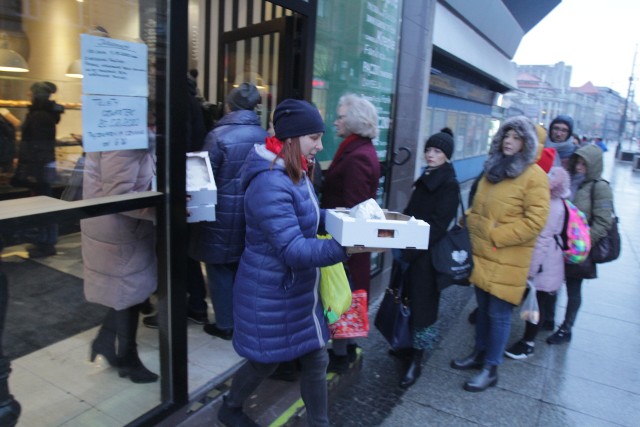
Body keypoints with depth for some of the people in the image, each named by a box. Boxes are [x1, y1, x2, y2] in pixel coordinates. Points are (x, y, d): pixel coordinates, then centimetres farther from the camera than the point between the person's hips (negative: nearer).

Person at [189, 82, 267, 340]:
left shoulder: (218, 135, -14)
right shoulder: (264, 136, 0)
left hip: (222, 216, -5)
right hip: (251, 215, 5)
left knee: (220, 270, 9)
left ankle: (225, 324, 19)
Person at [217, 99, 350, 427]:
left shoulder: (295, 173, 4)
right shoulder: (270, 184, -28)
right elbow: (293, 250, -32)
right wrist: (348, 248, -40)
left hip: (298, 289, 9)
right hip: (271, 293, -8)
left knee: (316, 358, 15)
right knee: (266, 361, 15)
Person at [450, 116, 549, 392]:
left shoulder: (534, 176, -9)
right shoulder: (493, 168, 13)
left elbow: (535, 220, -16)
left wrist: (495, 236, -17)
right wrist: (471, 229, 6)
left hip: (507, 259, -6)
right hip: (481, 253, 7)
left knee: (499, 313, 4)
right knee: (483, 307, 18)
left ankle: (491, 369, 18)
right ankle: (479, 353, 35)